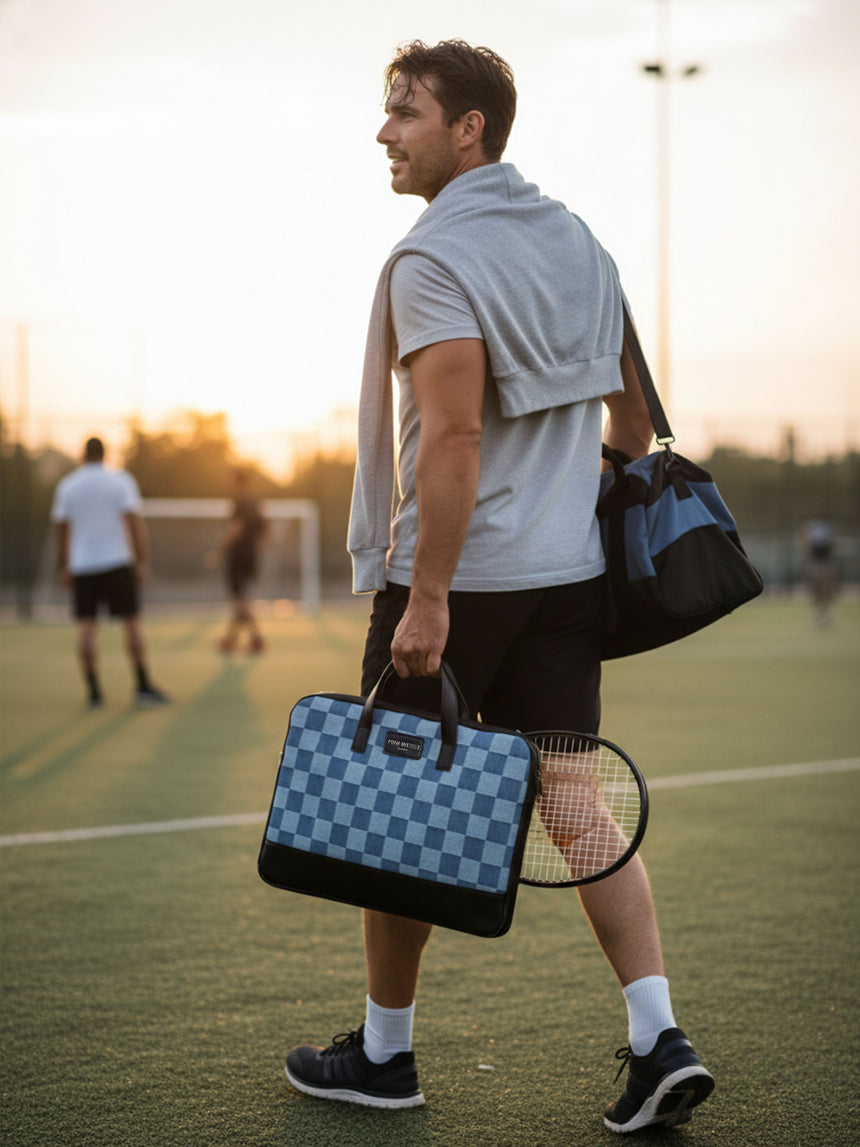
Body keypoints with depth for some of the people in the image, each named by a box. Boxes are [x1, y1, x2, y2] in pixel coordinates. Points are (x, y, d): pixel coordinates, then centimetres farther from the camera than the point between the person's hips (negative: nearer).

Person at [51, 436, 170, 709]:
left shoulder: (67, 485, 5)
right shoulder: (121, 480, -2)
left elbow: (60, 528, 8)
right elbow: (136, 521, -8)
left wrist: (63, 567, 17)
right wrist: (142, 562, -5)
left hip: (81, 565, 2)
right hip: (117, 562, -2)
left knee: (87, 626, 4)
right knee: (132, 621, 2)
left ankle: (94, 690, 1)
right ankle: (143, 686, -1)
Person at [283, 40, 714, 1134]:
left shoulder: (434, 257, -14)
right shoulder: (578, 242, 12)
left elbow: (453, 438, -22)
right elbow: (631, 410, 16)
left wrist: (428, 599, -21)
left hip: (453, 575, -7)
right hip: (569, 574, 7)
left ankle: (383, 1052, 20)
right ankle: (658, 1037, 0)